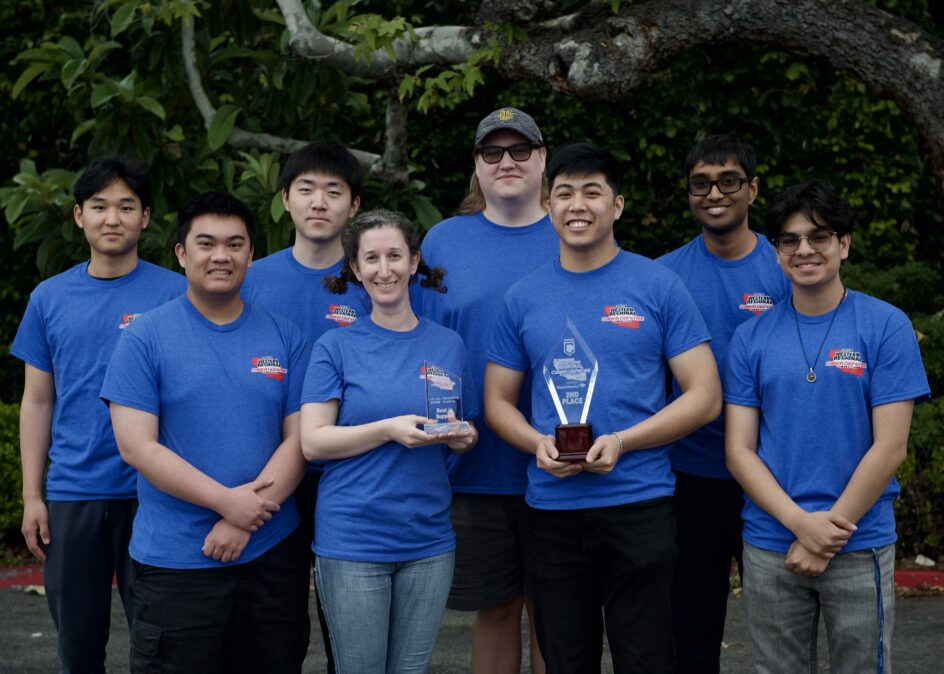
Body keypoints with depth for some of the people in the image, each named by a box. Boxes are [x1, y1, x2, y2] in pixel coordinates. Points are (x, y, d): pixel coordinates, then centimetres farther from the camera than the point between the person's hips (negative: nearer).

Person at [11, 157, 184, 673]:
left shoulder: (174, 293, -2)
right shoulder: (50, 298, 7)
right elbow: (37, 402, 10)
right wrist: (31, 495, 5)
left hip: (151, 492, -3)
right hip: (71, 492, 3)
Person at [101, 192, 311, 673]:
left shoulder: (285, 337, 6)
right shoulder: (145, 338, -2)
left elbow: (299, 439, 0)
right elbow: (136, 446, -9)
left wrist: (245, 520, -12)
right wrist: (227, 501, -15)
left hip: (273, 555, 3)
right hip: (174, 561, -3)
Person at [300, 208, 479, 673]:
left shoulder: (448, 345, 8)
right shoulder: (336, 347, -1)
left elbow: (467, 433, 18)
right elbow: (312, 442, -7)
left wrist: (462, 438, -6)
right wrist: (391, 429, -20)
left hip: (428, 541, 3)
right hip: (352, 540, -3)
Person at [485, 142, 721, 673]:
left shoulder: (659, 286, 0)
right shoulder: (524, 297, 8)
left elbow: (705, 396, -3)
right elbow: (499, 401, 13)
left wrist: (622, 441, -15)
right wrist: (538, 443, -8)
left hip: (640, 505, -2)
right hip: (551, 509, 3)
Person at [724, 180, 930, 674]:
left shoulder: (886, 327, -3)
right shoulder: (751, 338, 3)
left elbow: (889, 448, -8)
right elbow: (739, 450, 0)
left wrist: (827, 534, -11)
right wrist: (801, 523, -13)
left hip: (860, 549, -2)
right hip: (769, 547, 2)